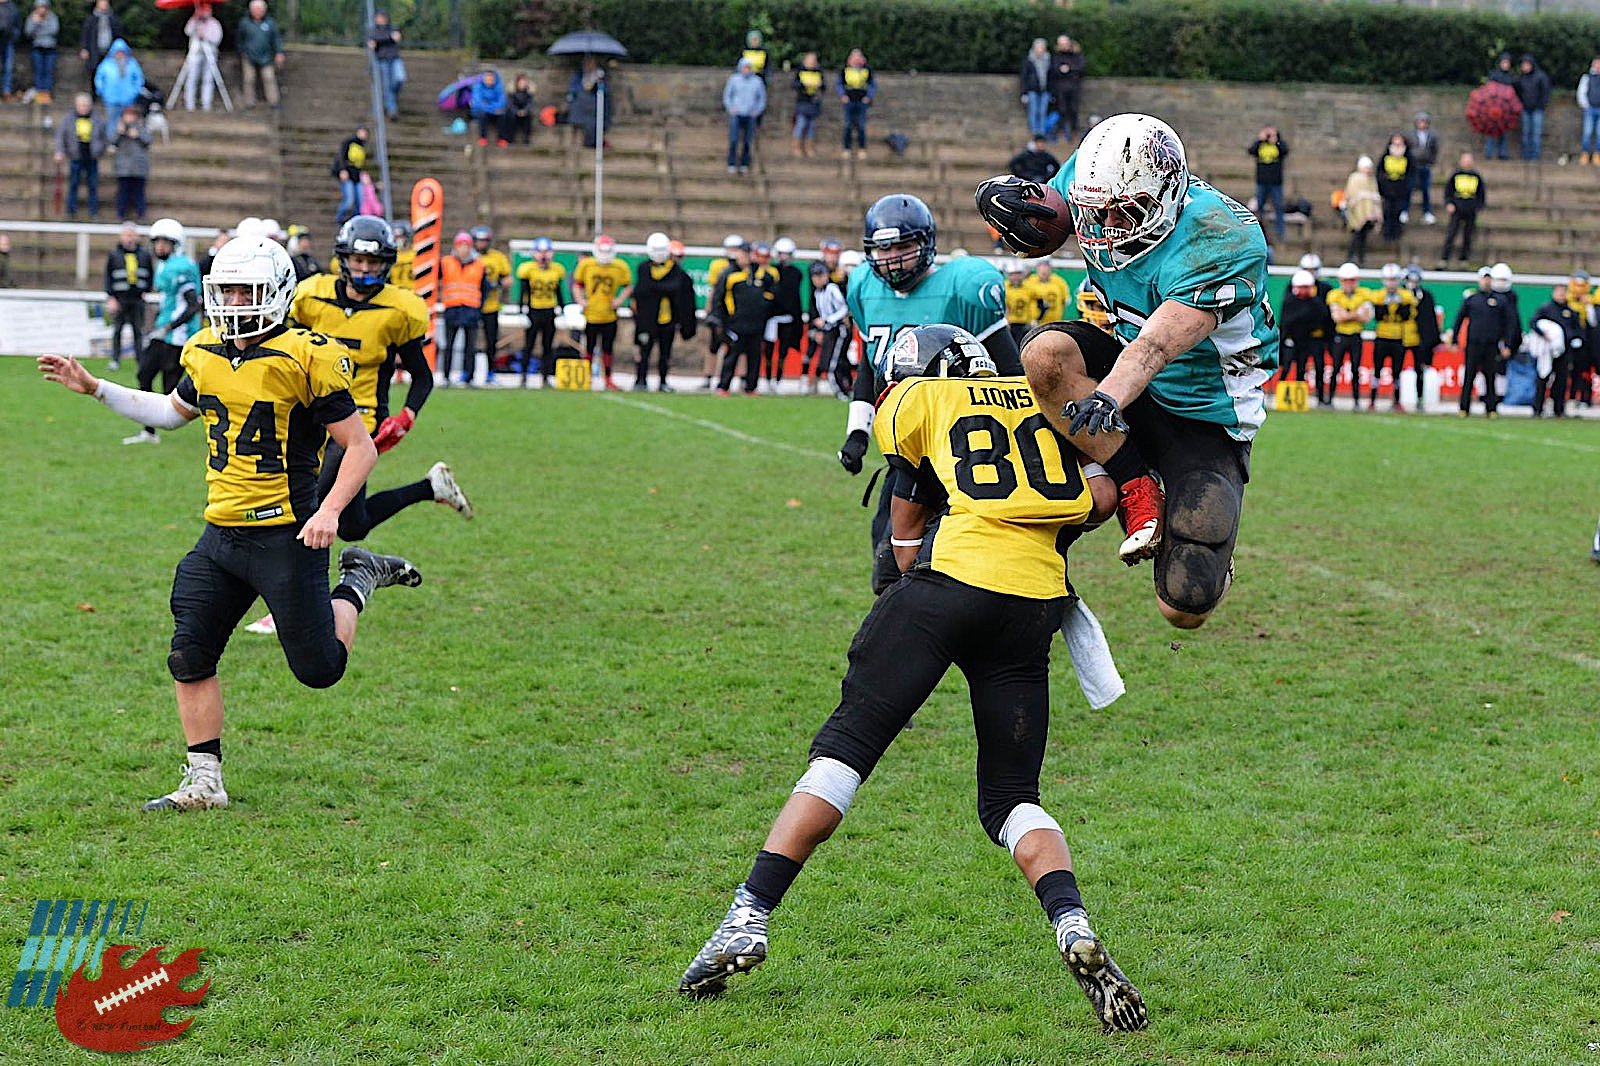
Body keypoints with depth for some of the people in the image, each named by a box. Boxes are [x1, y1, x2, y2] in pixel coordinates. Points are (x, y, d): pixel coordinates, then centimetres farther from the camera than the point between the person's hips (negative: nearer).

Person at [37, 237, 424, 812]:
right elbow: (172, 410, 28)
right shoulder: (206, 356, 7)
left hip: (286, 537, -6)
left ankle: (358, 581, 29)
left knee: (319, 668, 2)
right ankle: (203, 783, 13)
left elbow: (360, 447, -9)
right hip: (221, 536, 6)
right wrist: (94, 388, 22)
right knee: (190, 657, 2)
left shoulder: (306, 359, -13)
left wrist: (329, 509, -21)